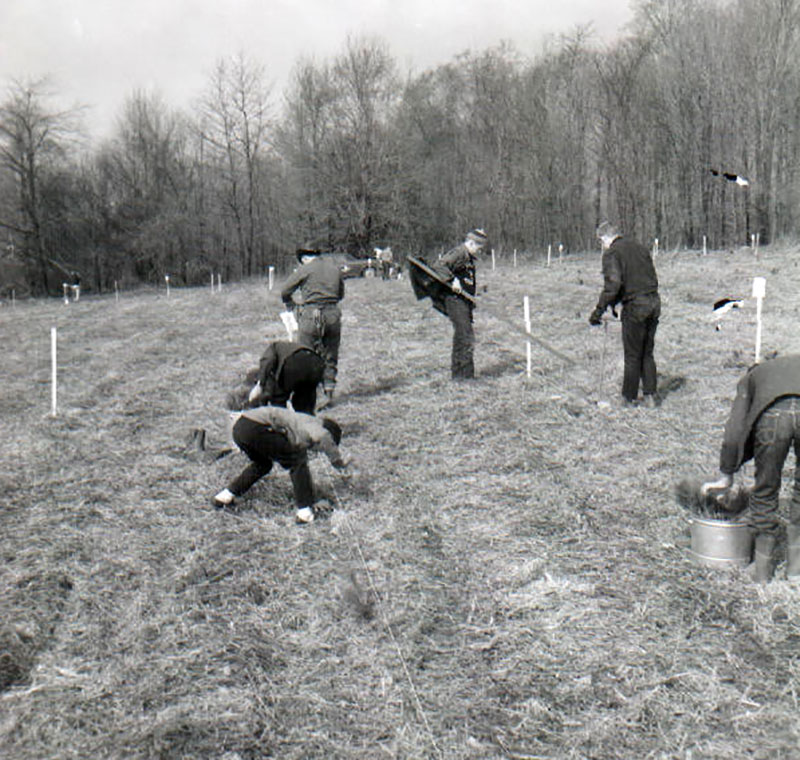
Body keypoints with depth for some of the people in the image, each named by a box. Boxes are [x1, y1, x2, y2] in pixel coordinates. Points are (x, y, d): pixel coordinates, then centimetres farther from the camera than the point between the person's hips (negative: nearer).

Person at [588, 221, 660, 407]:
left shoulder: (611, 253, -6)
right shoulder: (639, 248, 16)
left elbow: (613, 284, -19)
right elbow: (653, 279, 19)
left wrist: (599, 310, -16)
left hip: (634, 307, -7)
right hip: (654, 304, 7)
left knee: (632, 355, 4)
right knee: (647, 353, 17)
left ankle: (629, 397, 13)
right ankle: (650, 395, 16)